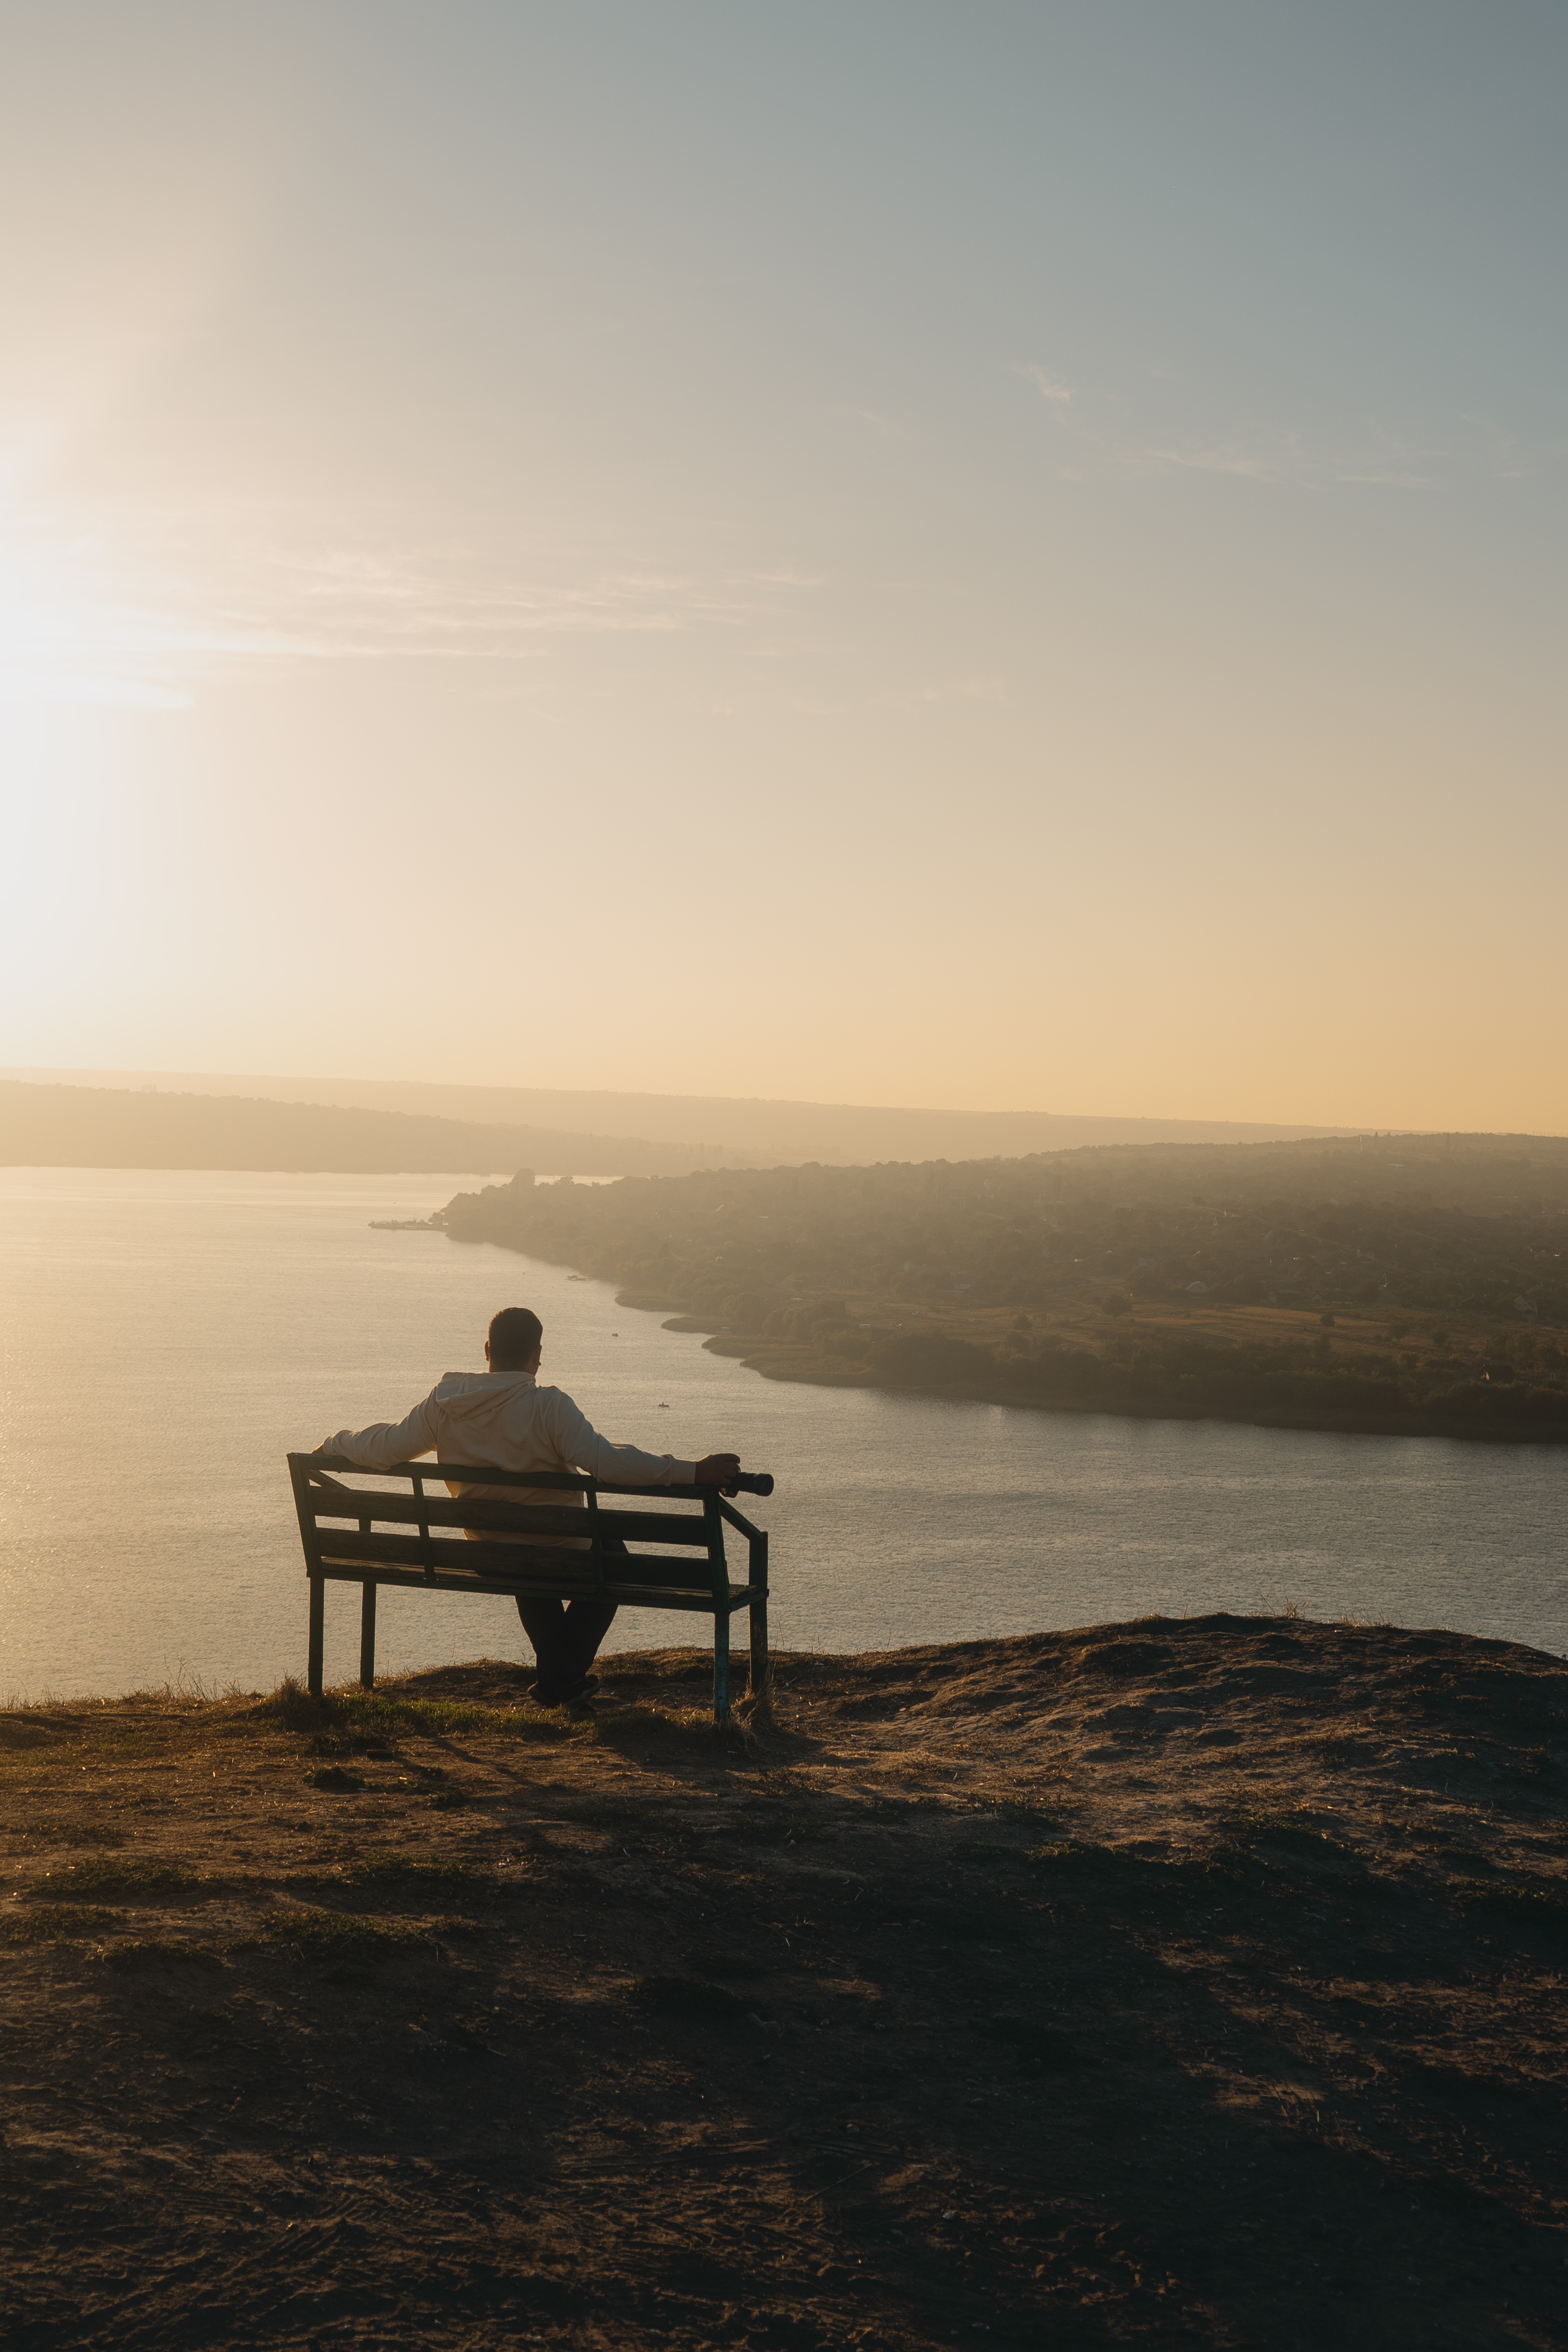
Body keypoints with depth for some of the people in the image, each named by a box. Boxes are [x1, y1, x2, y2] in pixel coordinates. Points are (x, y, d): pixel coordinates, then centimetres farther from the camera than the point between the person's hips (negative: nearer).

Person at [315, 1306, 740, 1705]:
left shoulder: (445, 1401, -10)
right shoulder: (549, 1406, -24)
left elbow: (385, 1447, 1)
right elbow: (610, 1462, -32)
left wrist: (332, 1444, 21)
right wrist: (693, 1472, -31)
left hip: (487, 1555, 5)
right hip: (561, 1551, -5)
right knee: (611, 1554, 29)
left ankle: (559, 1675, 43)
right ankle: (564, 1678, 25)